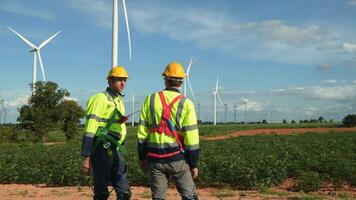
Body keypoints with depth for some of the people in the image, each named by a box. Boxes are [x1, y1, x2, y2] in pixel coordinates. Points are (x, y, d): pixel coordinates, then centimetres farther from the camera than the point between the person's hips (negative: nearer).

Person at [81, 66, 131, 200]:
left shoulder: (119, 100, 16)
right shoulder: (100, 98, -10)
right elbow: (90, 129, -16)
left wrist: (119, 121, 4)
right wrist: (86, 158, -20)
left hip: (115, 150, 8)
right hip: (102, 150, -8)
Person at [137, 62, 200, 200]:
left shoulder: (150, 100, 1)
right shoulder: (186, 104, -7)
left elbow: (142, 133, 3)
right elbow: (191, 139, -8)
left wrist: (142, 158, 12)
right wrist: (194, 164, 1)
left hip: (155, 159, 2)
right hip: (177, 159, -2)